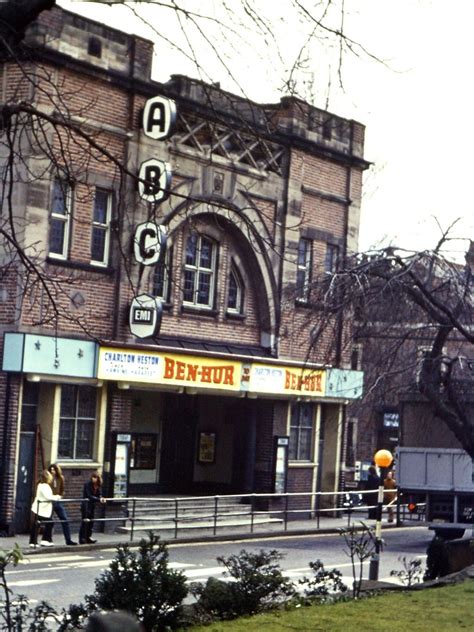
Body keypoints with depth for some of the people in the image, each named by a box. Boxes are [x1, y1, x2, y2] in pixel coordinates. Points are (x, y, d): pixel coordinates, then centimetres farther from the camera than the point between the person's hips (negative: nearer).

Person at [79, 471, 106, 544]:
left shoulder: (99, 486, 5)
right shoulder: (88, 485, -16)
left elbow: (99, 494, 4)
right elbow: (89, 496, -22)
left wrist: (101, 498, -20)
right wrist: (99, 499, -29)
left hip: (93, 505, 7)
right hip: (86, 504, -7)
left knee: (91, 521, 8)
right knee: (85, 521, -9)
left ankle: (88, 538, 15)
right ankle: (82, 539, -6)